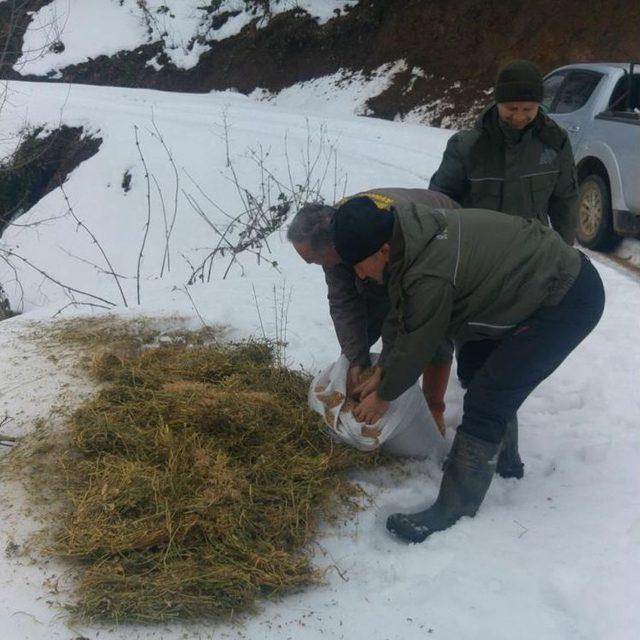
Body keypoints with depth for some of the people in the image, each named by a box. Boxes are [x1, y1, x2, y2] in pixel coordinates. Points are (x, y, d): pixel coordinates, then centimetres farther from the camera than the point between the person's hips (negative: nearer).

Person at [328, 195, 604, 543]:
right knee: (482, 377, 22)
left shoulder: (428, 276, -31)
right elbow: (401, 313, 11)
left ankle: (454, 511, -2)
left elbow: (415, 347, -16)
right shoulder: (410, 231, -2)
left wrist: (383, 395, 1)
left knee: (484, 402, -11)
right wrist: (382, 371, 15)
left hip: (567, 303, -10)